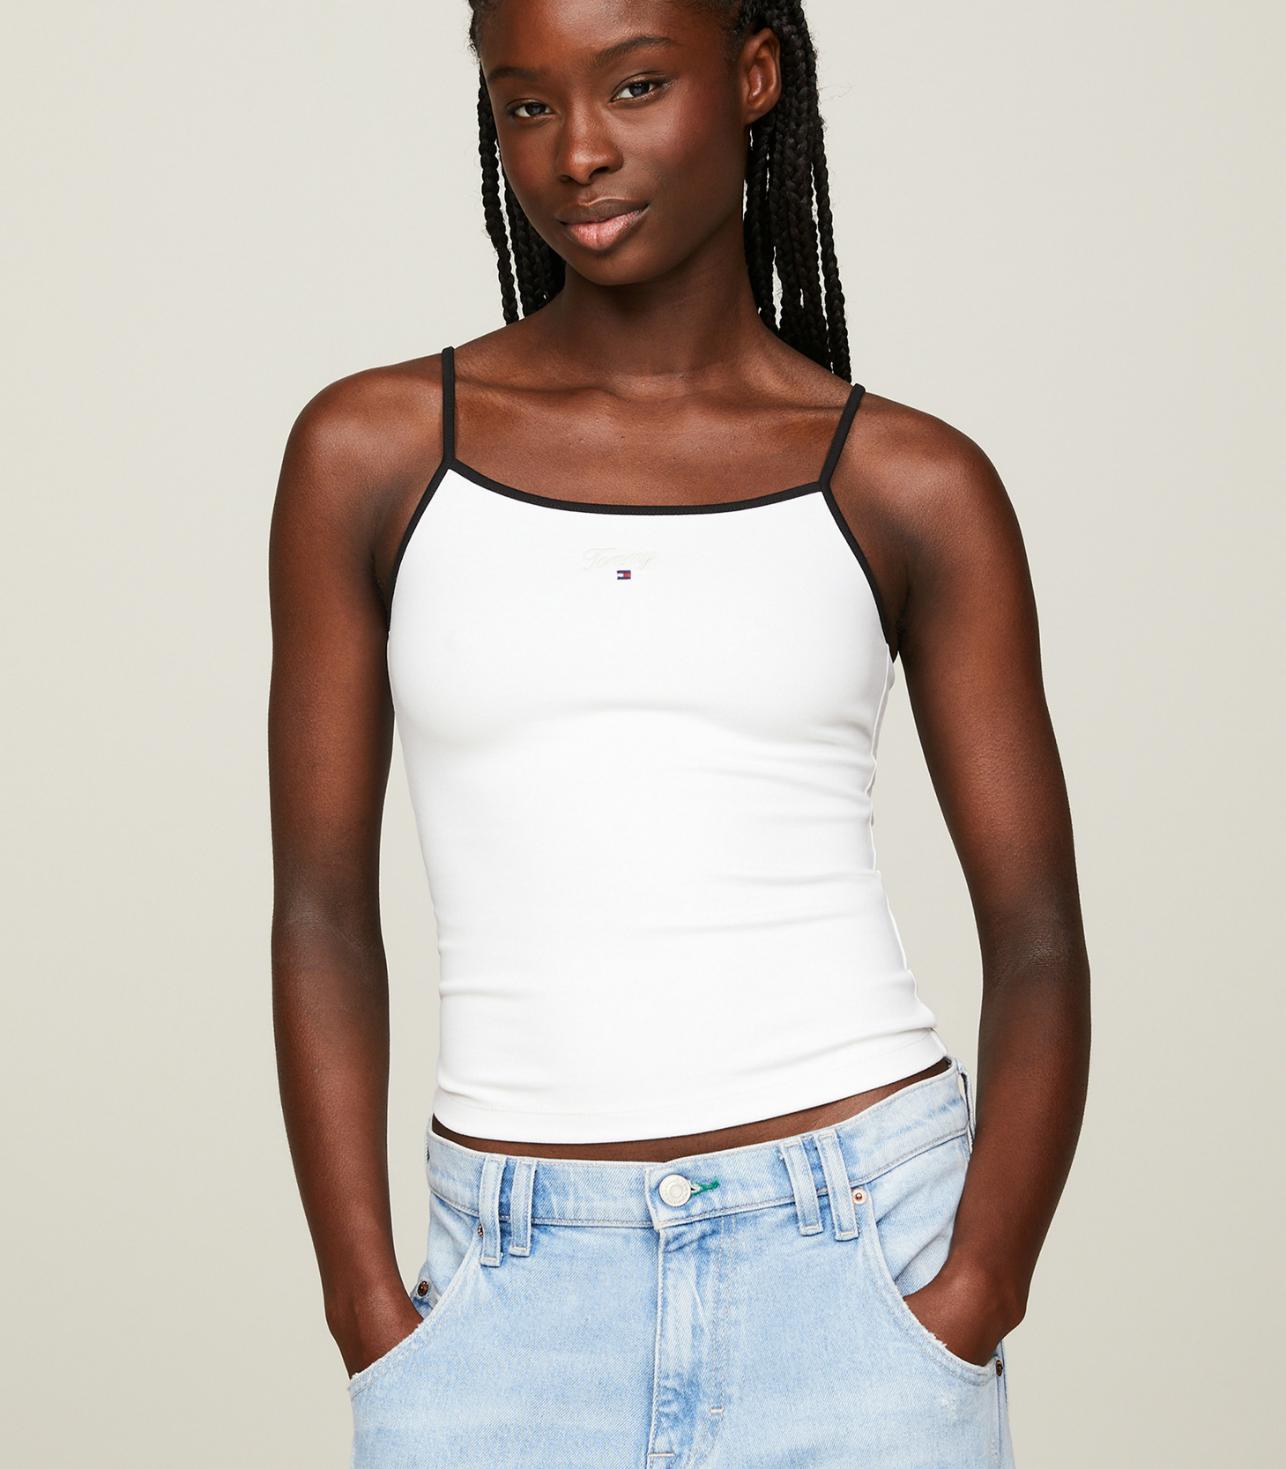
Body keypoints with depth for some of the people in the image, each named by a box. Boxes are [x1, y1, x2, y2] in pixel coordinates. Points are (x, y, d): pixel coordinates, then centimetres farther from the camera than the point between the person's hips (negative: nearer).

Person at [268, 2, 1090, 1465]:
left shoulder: (911, 486, 2)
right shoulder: (371, 453, 3)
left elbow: (1038, 945, 2)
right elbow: (322, 917, 3)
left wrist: (975, 1296, -10)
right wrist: (370, 1313, -4)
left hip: (855, 1249, 0)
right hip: (518, 1283, 1)